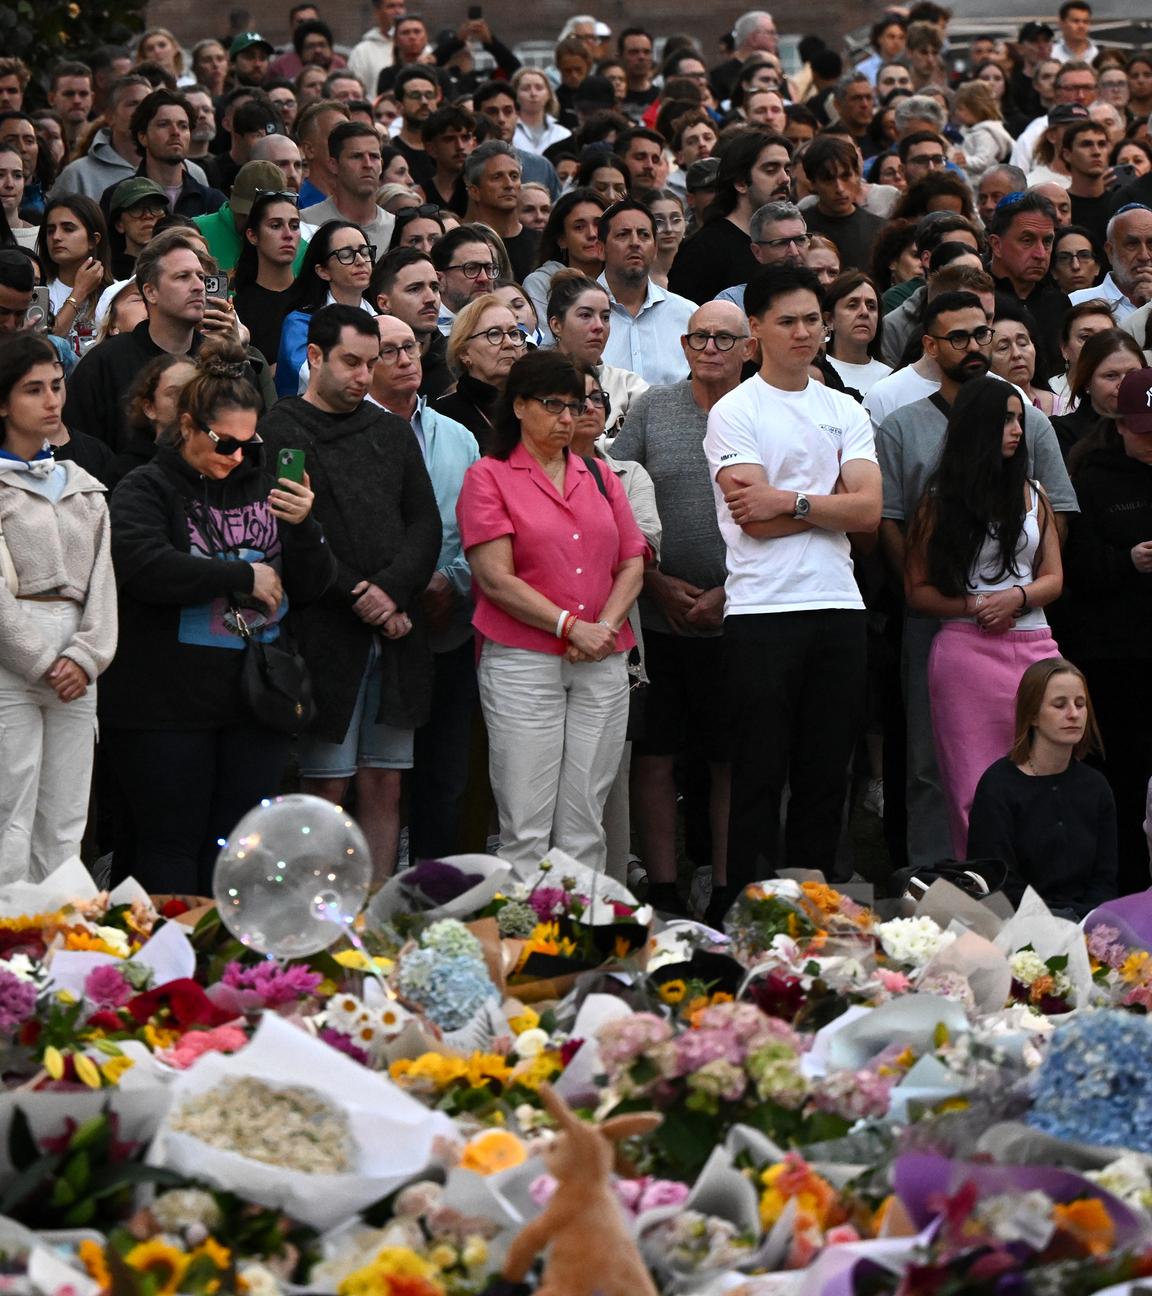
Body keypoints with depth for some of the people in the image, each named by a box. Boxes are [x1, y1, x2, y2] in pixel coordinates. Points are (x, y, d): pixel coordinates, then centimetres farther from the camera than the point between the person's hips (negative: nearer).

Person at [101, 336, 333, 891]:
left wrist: (303, 528, -8)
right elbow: (146, 569, -21)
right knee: (172, 848, 0)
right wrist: (245, 577, -13)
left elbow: (312, 585, 13)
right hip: (169, 707, -5)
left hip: (256, 700, 5)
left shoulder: (260, 489, 13)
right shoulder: (146, 490, -3)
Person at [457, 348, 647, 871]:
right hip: (523, 662, -4)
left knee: (584, 827, 4)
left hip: (602, 665, 5)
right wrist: (571, 627, -12)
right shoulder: (489, 477, 2)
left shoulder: (599, 476, 18)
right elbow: (496, 577, -7)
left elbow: (632, 562, 14)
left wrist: (606, 626, -4)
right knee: (526, 829, -7)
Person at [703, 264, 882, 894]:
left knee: (827, 776, 7)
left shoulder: (844, 411, 14)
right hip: (761, 611, -4)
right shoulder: (734, 412, 1)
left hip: (838, 606, 5)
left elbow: (869, 510, 0)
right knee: (760, 776, -2)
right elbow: (755, 519, -11)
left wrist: (790, 500, -10)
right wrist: (830, 504, -4)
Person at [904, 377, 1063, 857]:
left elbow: (1054, 578, 12)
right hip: (967, 650, -3)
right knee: (975, 792, -5)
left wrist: (1017, 596, -8)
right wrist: (970, 607, -12)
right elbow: (916, 591, 4)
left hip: (1033, 646, 3)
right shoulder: (942, 500, 6)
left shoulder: (1031, 494, 14)